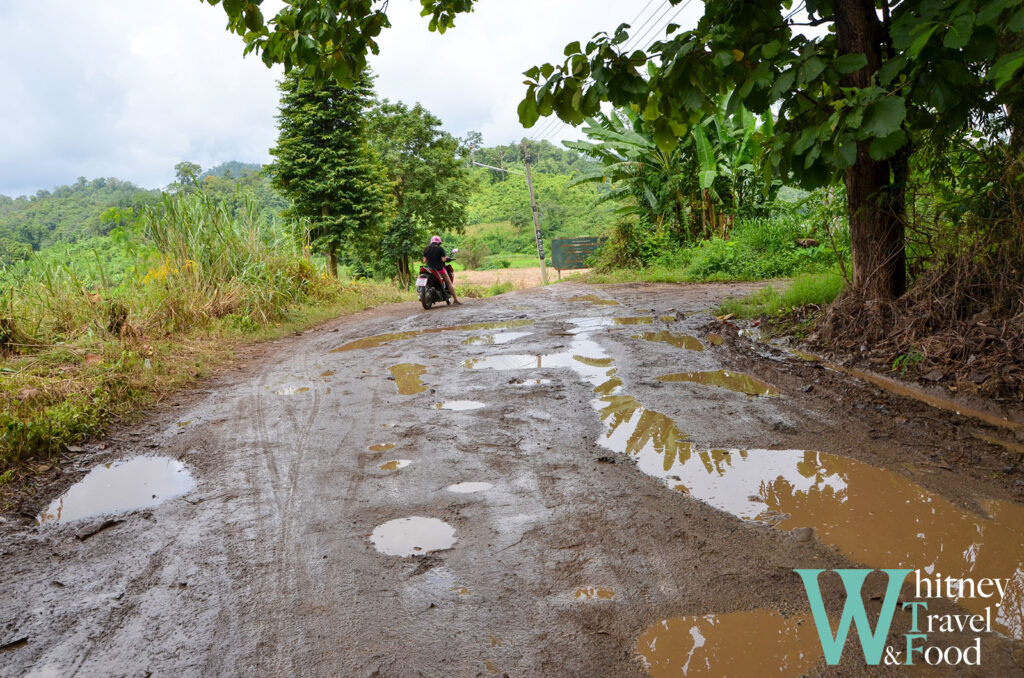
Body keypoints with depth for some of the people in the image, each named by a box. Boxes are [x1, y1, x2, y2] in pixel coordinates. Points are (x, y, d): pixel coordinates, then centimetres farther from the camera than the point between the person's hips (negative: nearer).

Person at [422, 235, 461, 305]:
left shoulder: (426, 249, 5)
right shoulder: (440, 249, -6)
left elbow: (424, 261, 1)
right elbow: (443, 259, -13)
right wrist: (446, 257, 8)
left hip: (429, 268, 4)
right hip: (439, 268, -4)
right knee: (449, 283, 8)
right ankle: (455, 299, 6)